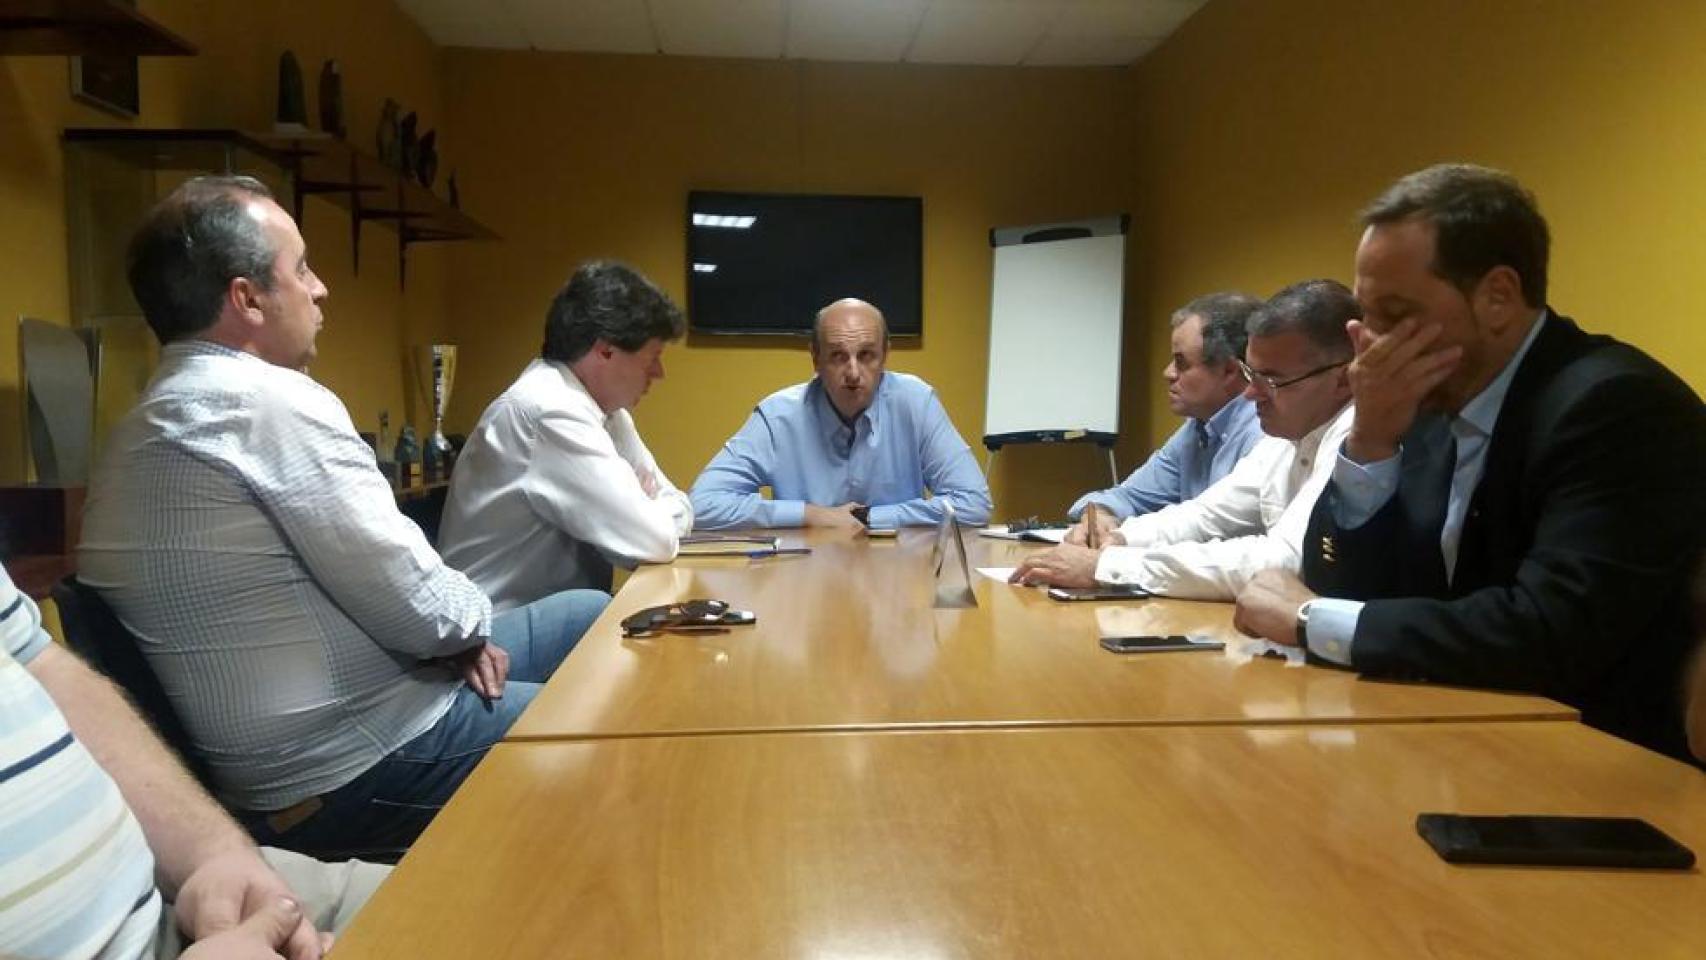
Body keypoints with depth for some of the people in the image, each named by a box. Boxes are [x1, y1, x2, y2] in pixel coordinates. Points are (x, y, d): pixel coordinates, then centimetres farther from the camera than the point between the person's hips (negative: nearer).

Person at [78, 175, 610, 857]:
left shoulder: (153, 421, 9)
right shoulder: (273, 403, -23)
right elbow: (420, 607, -22)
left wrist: (453, 628, 2)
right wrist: (474, 623, -1)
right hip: (348, 771, -10)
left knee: (597, 618, 17)